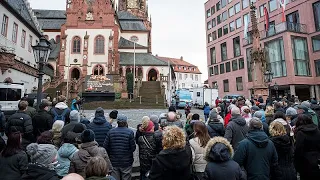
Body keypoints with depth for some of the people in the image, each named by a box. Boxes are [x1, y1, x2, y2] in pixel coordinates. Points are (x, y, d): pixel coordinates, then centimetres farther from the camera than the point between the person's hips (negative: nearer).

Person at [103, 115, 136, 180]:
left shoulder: (111, 132, -4)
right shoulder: (130, 132, -12)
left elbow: (105, 147, -3)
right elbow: (133, 148, -12)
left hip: (113, 162, 3)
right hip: (126, 162, -2)